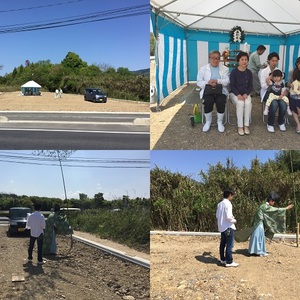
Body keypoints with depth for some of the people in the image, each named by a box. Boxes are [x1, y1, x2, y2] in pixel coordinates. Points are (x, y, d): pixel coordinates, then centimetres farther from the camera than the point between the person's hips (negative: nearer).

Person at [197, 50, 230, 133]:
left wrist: (217, 81, -21)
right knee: (208, 101, -31)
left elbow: (227, 81, -3)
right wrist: (208, 82, -19)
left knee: (221, 101, -31)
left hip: (221, 91, 0)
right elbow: (199, 82, 2)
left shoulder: (225, 69, 10)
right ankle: (208, 121, -6)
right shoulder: (203, 69, 10)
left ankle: (220, 122, -7)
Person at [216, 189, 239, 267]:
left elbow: (217, 215, 13)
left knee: (223, 244, 15)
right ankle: (229, 262, -2)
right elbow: (228, 216, -24)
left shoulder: (220, 204, 7)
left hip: (222, 227, 9)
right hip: (228, 227, -9)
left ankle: (223, 259, 24)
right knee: (229, 245, -4)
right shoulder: (228, 203, -17)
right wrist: (234, 220, -5)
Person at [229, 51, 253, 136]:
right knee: (240, 103, -32)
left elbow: (251, 86, 4)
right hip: (235, 93, -2)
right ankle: (240, 126, -25)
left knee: (248, 103, -30)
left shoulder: (249, 72, 4)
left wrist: (246, 94, -15)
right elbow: (232, 86, -8)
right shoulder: (234, 72, -5)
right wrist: (238, 94, -22)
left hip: (246, 94, 2)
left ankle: (246, 125, -23)